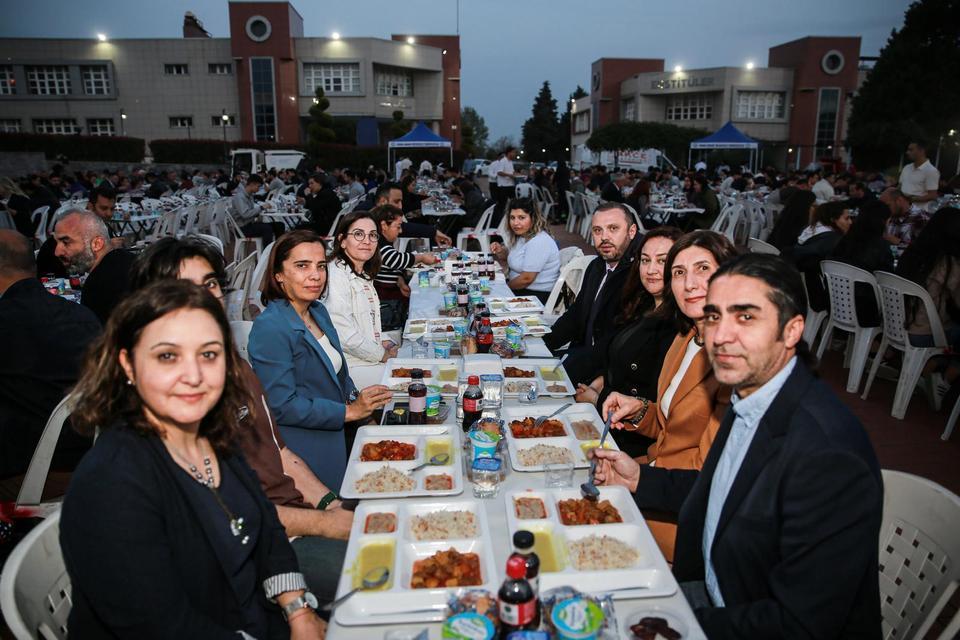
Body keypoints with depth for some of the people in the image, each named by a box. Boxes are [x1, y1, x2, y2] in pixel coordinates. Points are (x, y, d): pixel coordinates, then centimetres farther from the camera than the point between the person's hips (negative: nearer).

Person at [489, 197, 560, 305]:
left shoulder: (539, 242, -23)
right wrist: (501, 251, 2)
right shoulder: (520, 236, 7)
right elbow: (512, 259, 24)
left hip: (539, 295, -9)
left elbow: (527, 279, -24)